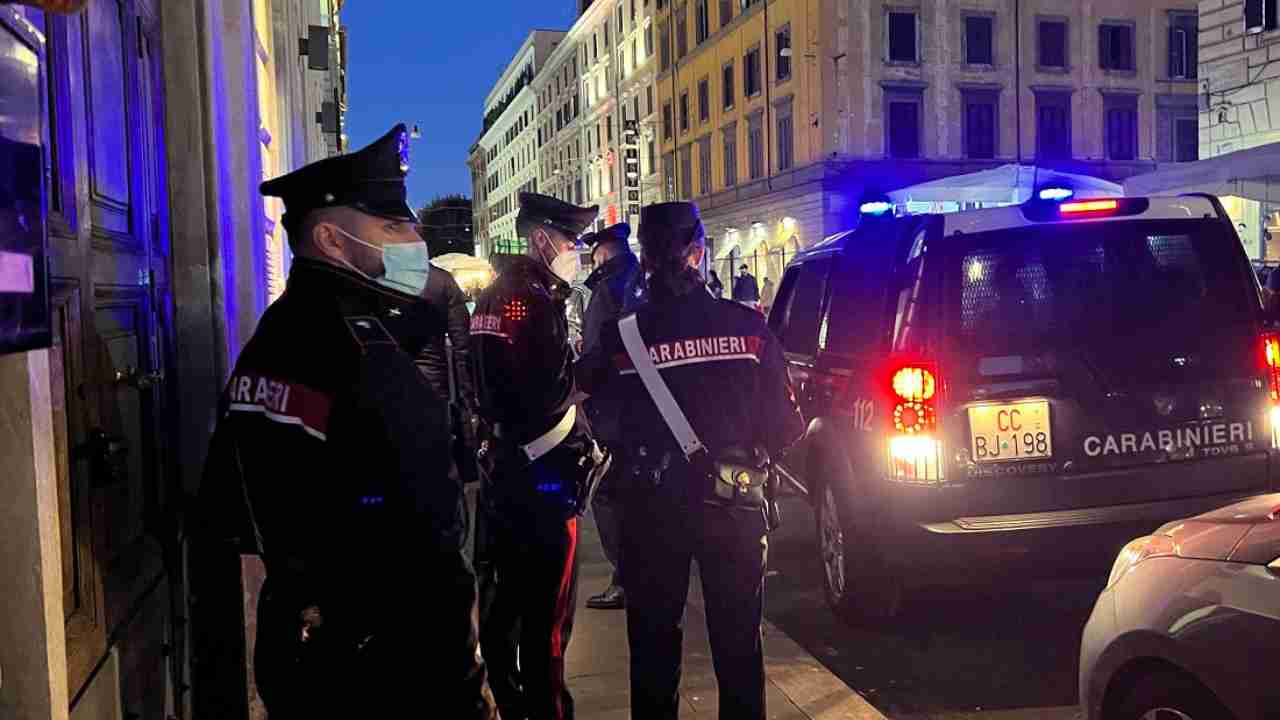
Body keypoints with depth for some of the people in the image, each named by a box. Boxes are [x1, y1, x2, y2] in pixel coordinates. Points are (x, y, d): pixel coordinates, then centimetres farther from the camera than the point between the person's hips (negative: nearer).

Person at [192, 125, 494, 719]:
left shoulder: (270, 340, 7)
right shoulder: (367, 358, -22)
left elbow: (223, 513, 12)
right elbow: (424, 553, -26)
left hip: (292, 652, 9)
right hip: (379, 670, -8)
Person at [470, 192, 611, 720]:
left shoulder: (494, 296, 13)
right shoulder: (536, 301, -17)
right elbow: (552, 397, -21)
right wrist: (584, 450, -8)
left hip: (504, 469, 10)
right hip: (542, 479, -10)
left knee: (500, 604, 19)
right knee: (546, 617, -2)